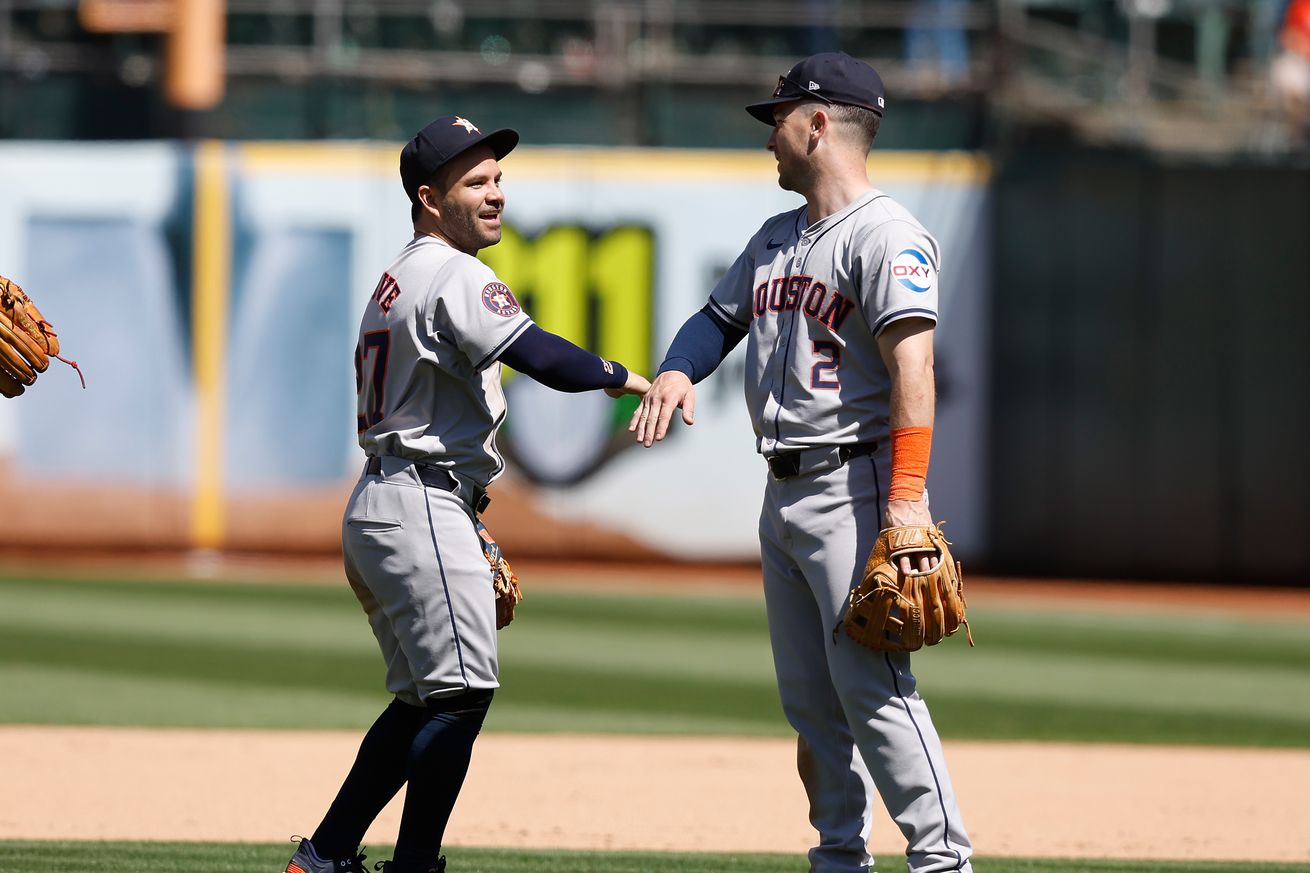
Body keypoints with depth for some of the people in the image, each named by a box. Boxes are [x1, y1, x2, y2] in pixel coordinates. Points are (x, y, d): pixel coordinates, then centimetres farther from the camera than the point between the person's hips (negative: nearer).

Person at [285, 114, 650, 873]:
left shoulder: (397, 281, 21)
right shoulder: (454, 275, -11)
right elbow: (540, 356, -25)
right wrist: (631, 380, -13)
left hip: (376, 513, 10)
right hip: (422, 507, -10)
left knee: (422, 700, 15)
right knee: (462, 690, -11)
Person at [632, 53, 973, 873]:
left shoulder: (885, 235, -12)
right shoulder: (776, 238, 18)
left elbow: (912, 363, -21)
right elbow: (721, 315, 26)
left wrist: (907, 499, -29)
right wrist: (678, 369, 0)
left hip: (856, 488, -9)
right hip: (784, 496, 9)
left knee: (871, 684, -16)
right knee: (810, 699, 10)